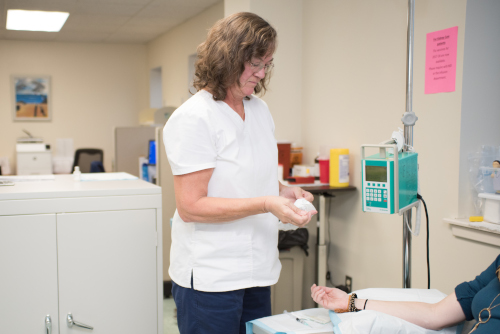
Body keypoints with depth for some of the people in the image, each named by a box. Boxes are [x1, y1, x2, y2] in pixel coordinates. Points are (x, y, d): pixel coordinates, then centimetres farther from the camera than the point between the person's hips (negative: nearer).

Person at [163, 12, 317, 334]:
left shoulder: (260, 109, 9)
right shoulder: (193, 118, -15)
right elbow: (190, 207, -19)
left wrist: (283, 191, 1)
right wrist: (266, 204, -24)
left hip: (257, 270, 7)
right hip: (211, 277, -7)